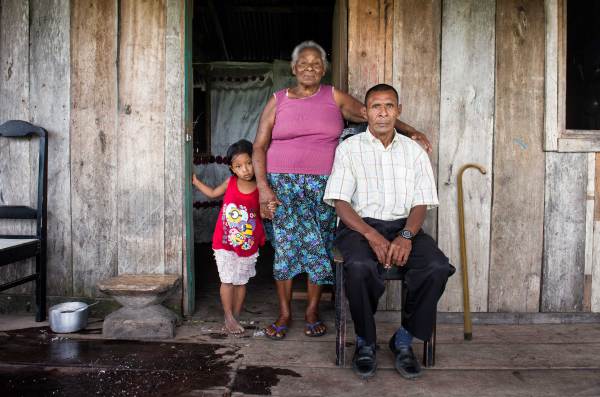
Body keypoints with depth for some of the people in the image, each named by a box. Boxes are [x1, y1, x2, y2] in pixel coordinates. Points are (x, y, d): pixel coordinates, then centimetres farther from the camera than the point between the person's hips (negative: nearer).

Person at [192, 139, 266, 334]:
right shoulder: (230, 182, -6)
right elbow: (213, 193, 15)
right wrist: (195, 181, 12)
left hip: (248, 246, 0)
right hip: (225, 244, 0)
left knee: (241, 282, 12)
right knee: (227, 281, 3)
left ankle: (236, 317, 26)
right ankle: (229, 318, 15)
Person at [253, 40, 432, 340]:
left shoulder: (335, 98, 8)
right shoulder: (277, 101, 7)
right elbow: (259, 147, 4)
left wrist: (409, 131, -6)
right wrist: (263, 187, -7)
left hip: (324, 183, 1)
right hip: (283, 182, 0)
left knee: (320, 244, 0)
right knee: (286, 243, -7)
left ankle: (312, 312, 15)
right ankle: (285, 313, 7)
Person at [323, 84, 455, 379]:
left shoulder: (414, 151, 12)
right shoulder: (349, 149, 5)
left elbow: (421, 204, 6)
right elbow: (341, 203, -4)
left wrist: (406, 236, -16)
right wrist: (372, 236, -20)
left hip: (403, 226, 3)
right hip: (359, 226, -2)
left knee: (438, 267, -26)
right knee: (361, 267, -35)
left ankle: (404, 340, -4)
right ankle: (365, 342, -8)